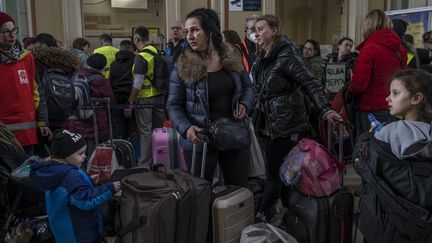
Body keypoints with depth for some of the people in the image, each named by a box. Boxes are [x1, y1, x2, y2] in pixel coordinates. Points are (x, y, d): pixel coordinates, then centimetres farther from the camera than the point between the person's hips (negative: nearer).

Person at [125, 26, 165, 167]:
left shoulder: (141, 57, -16)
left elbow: (138, 83, -19)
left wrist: (130, 103, -14)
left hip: (145, 98, -7)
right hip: (160, 96, 7)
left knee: (145, 131, 1)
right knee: (158, 128, 16)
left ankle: (145, 164, 8)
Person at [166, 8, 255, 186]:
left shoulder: (232, 57, 1)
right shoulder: (183, 66, -8)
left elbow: (248, 87, 13)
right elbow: (173, 105, -6)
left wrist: (244, 105, -8)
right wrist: (185, 128, -23)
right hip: (199, 140, -2)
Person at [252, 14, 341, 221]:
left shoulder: (286, 55, -15)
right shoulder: (263, 57, 11)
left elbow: (311, 83, -21)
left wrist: (325, 110, -31)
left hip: (287, 126, -8)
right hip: (271, 125, 8)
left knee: (276, 173, 1)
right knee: (282, 172, 15)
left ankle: (262, 215, 11)